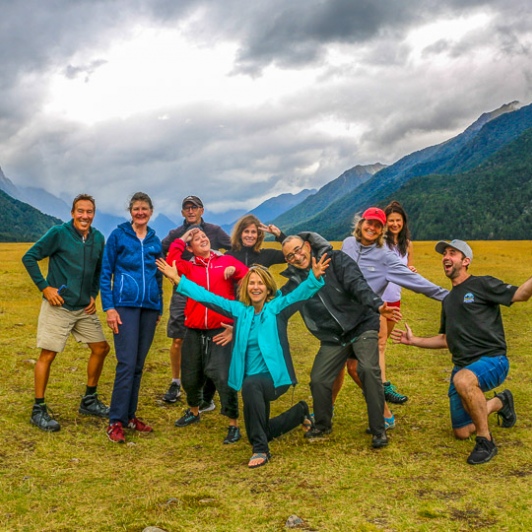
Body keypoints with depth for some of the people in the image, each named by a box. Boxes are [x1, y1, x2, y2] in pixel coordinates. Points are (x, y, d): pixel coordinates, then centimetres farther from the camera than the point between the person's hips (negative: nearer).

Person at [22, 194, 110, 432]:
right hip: (58, 306, -6)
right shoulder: (58, 233, -11)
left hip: (85, 308, 6)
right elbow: (29, 257, -8)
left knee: (101, 349, 9)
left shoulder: (98, 238, 5)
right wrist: (45, 287, -12)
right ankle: (38, 410, 7)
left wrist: (93, 294, 9)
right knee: (47, 355, -4)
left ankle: (89, 401, 25)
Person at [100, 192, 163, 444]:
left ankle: (130, 415, 16)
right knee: (127, 363, -11)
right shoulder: (118, 235, 1)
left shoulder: (155, 241, 13)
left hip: (149, 307, 5)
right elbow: (105, 273, -1)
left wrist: (159, 308, 17)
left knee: (139, 364, 7)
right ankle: (115, 421, -6)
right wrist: (109, 307, -9)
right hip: (126, 305, -4)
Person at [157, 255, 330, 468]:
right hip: (252, 381, 6)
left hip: (275, 377, -6)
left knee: (251, 385, -39)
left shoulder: (278, 308, -6)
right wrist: (178, 280, -2)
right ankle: (300, 412, 48)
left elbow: (300, 293, -21)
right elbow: (209, 297, 3)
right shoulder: (240, 310, 5)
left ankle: (260, 449, -28)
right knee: (263, 432, 19)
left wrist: (315, 277, -41)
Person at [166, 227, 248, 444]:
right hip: (194, 331, 3)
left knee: (223, 376, -13)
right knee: (190, 376, 15)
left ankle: (233, 424, -1)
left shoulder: (226, 261, 6)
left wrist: (235, 270, -19)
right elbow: (171, 263, -12)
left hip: (221, 329, -3)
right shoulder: (189, 266, 8)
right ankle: (193, 411, 43)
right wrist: (181, 240, 0)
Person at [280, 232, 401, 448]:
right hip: (332, 338, 5)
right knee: (318, 380, -3)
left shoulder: (336, 260, -10)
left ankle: (379, 430, -10)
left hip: (362, 326, -4)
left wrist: (378, 305, -40)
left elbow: (357, 285, -23)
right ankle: (322, 425, 25)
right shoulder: (294, 282, 4)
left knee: (368, 370, -24)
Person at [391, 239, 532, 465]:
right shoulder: (448, 300, 19)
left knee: (462, 379, -41)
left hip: (492, 361, -7)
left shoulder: (482, 284, -3)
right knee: (462, 433, 10)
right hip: (463, 367, 8)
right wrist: (413, 340, 20)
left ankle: (486, 441, -23)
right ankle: (500, 403, 36)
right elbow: (445, 340, 25)